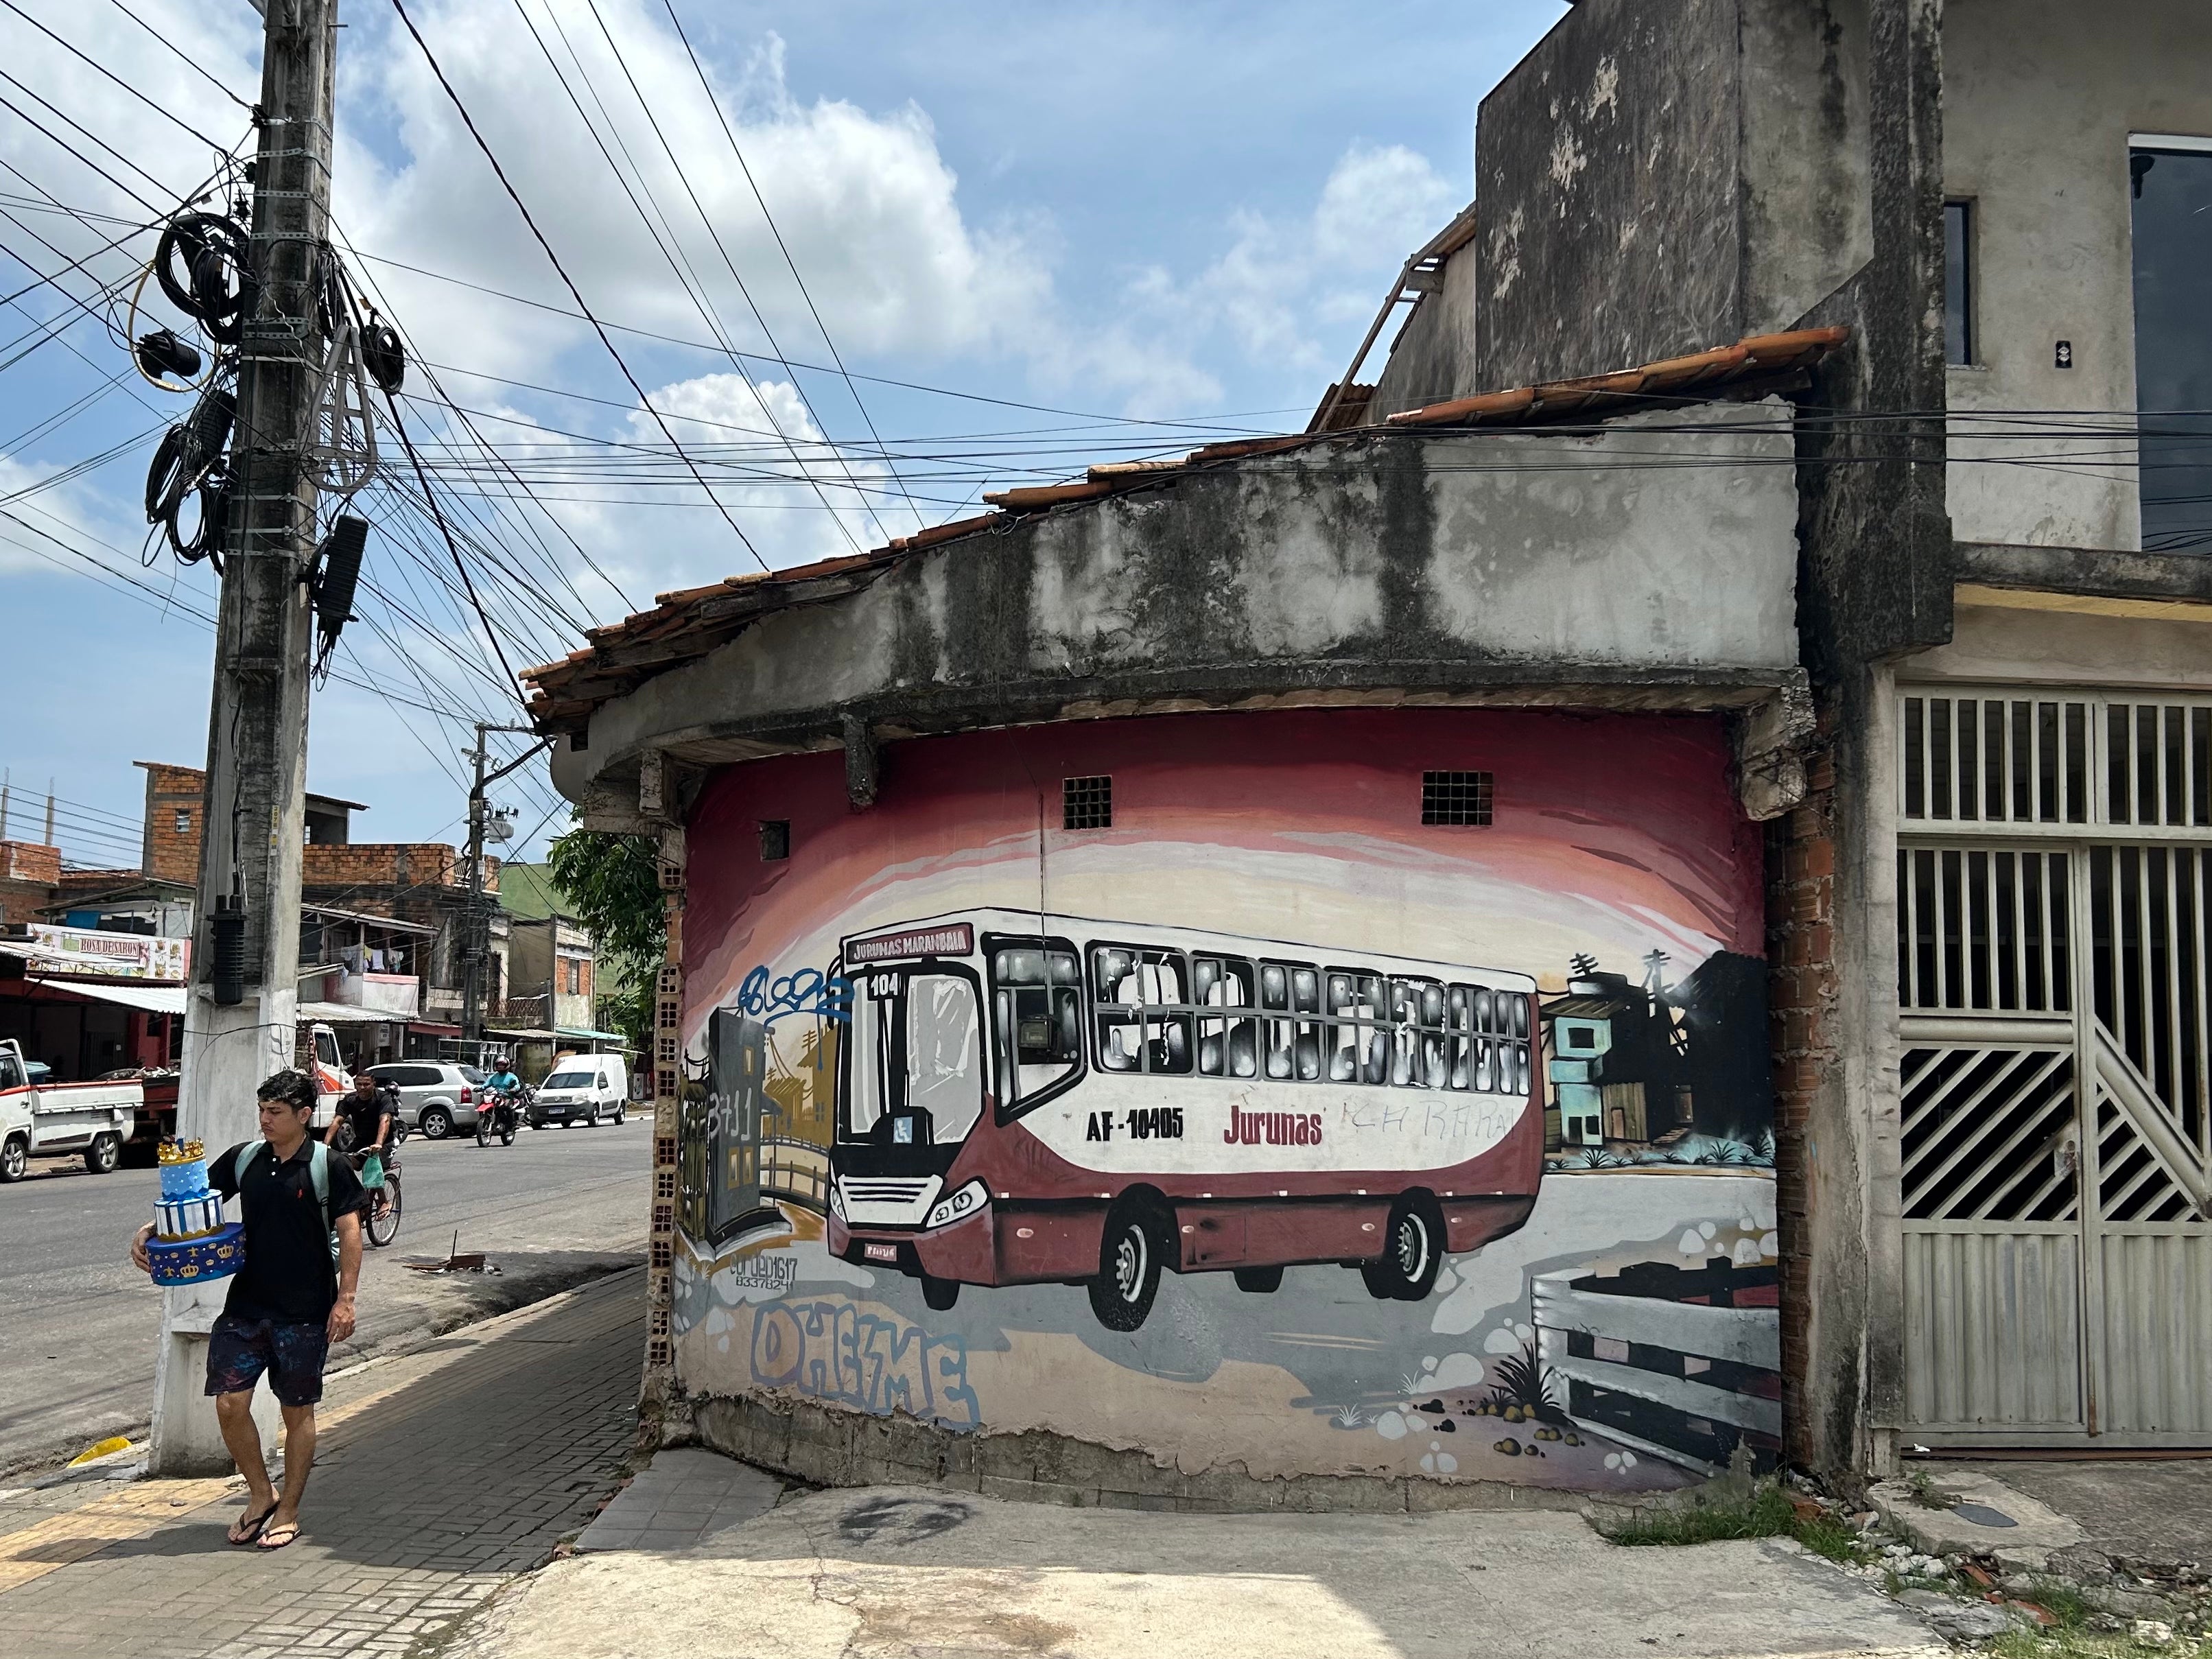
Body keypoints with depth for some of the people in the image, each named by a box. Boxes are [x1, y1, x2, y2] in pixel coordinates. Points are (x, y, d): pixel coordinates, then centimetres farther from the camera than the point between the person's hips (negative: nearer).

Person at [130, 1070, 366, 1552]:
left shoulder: (330, 1167, -8)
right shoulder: (244, 1158, 4)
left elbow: (349, 1232, -8)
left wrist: (345, 1299, -13)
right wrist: (150, 1231, -8)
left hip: (305, 1312, -4)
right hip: (246, 1304, 4)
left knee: (297, 1412, 7)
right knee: (230, 1404, -2)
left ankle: (288, 1512, 21)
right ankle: (261, 1494, 21)